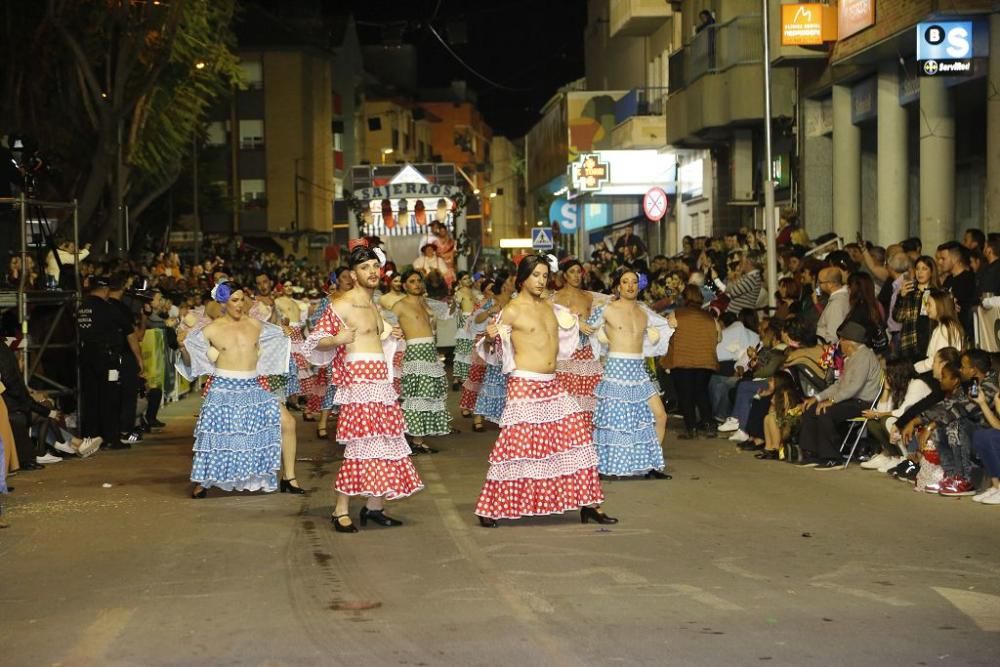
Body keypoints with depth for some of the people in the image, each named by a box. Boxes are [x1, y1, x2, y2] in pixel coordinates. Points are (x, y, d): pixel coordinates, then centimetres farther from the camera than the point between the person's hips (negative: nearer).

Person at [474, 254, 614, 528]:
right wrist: (493, 337, -23)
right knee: (517, 444, -6)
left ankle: (587, 504, 10)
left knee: (576, 435, 3)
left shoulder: (549, 307, 14)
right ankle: (490, 510, 5)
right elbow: (502, 353, -5)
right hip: (524, 385, -7)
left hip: (552, 385, 7)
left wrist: (573, 327, 21)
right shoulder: (512, 311, -7)